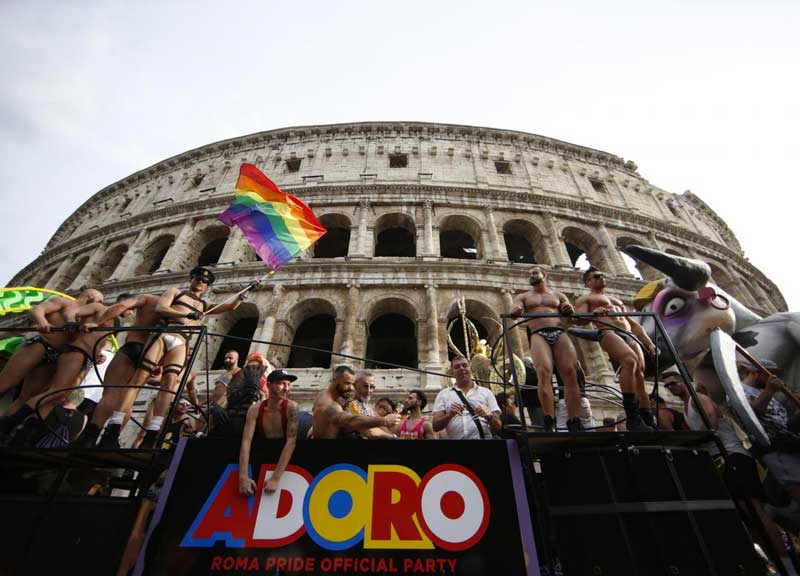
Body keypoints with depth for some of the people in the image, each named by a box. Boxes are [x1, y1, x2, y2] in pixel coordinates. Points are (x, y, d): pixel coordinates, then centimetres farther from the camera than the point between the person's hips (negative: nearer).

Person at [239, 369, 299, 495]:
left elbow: (291, 441, -25)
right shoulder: (255, 409, -10)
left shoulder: (291, 408, -19)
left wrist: (276, 477, -31)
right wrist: (243, 477, -25)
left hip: (286, 459, -3)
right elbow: (246, 442, -15)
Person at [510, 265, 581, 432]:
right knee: (544, 371, -25)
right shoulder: (523, 297, 23)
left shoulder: (558, 296, 27)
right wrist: (516, 311, -23)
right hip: (538, 334, -2)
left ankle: (575, 423, -15)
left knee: (570, 373, -15)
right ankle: (549, 422, -29)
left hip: (559, 332, 2)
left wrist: (570, 311, -7)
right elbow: (515, 310, 3)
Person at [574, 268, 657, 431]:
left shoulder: (616, 300, 37)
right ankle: (633, 418, -33)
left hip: (630, 335, 7)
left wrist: (649, 343, 20)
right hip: (608, 332, -7)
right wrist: (593, 312, -23)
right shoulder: (585, 298, 18)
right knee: (630, 360, -33)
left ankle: (650, 421, -9)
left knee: (639, 376, -9)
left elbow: (634, 324, 33)